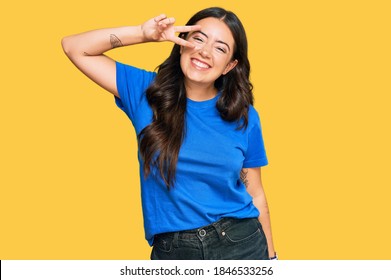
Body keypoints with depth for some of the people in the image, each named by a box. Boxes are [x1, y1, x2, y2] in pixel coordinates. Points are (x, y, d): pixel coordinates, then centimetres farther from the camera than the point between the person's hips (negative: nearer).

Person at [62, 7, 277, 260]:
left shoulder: (244, 118, -2)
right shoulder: (148, 92, -2)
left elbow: (255, 195, 5)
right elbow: (74, 47, -2)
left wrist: (270, 257, 7)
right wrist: (143, 33, -12)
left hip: (241, 244, 0)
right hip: (172, 251, 0)